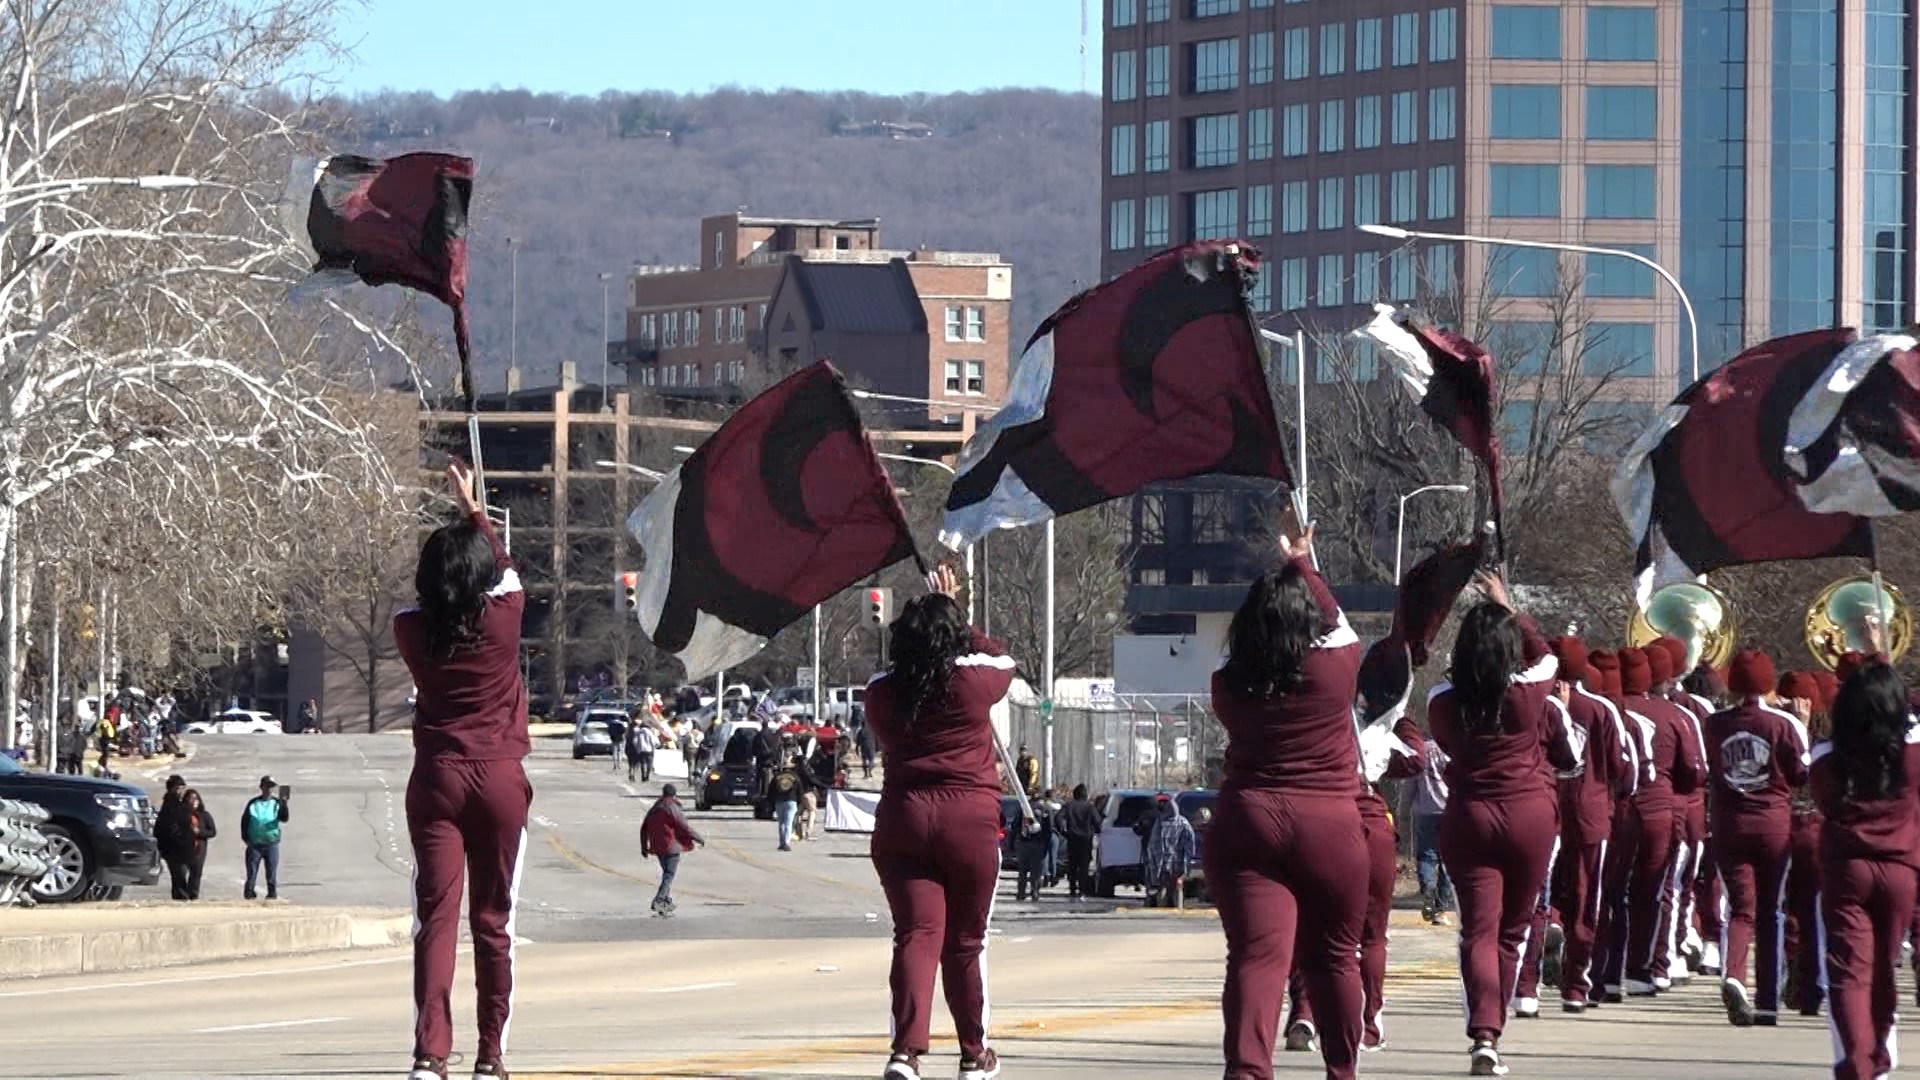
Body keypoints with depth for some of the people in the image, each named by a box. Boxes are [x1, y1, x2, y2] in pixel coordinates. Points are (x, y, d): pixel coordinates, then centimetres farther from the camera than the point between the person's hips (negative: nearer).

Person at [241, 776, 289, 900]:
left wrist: (284, 805, -26)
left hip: (271, 844, 0)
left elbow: (284, 819, -11)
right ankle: (249, 894, 5)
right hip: (254, 844, 0)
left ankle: (272, 894, 6)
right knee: (251, 872, 1)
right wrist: (245, 837, 0)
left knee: (272, 872, 2)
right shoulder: (253, 803, 5)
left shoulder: (277, 803, 4)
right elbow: (244, 820, 9)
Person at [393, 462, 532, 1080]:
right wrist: (473, 510, 32)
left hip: (437, 779, 1)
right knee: (493, 922, 6)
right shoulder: (503, 619, -5)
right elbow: (507, 572, 17)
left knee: (436, 915, -3)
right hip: (499, 780, -1)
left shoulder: (411, 631, -3)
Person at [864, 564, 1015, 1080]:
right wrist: (954, 612, 31)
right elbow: (1002, 660, 20)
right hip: (969, 819, -2)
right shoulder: (972, 680, -3)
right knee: (965, 941, 10)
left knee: (916, 934, -4)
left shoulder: (881, 693, 4)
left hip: (901, 821, 2)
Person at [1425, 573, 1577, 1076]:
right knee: (1512, 931, 14)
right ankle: (1492, 1030, 17)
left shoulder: (1444, 701, -6)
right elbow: (1544, 654, 13)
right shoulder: (1530, 693, -8)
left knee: (1479, 930, -3)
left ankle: (1483, 1035, -21)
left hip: (1468, 818, 0)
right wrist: (1509, 610, 24)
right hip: (1530, 817, 0)